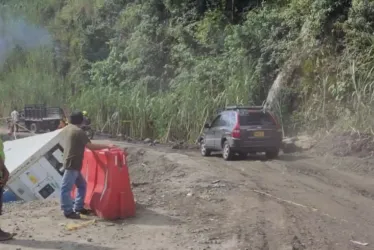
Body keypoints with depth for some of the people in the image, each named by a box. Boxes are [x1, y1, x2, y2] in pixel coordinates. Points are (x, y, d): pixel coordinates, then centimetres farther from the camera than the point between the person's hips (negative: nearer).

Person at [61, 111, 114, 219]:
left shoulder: (68, 128, 12)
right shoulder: (78, 131, -16)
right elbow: (90, 146, -17)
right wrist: (107, 146, -11)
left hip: (72, 163, 10)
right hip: (72, 164, -10)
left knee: (82, 185, 17)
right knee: (66, 188, -3)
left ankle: (78, 207, 22)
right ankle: (68, 211, 1)